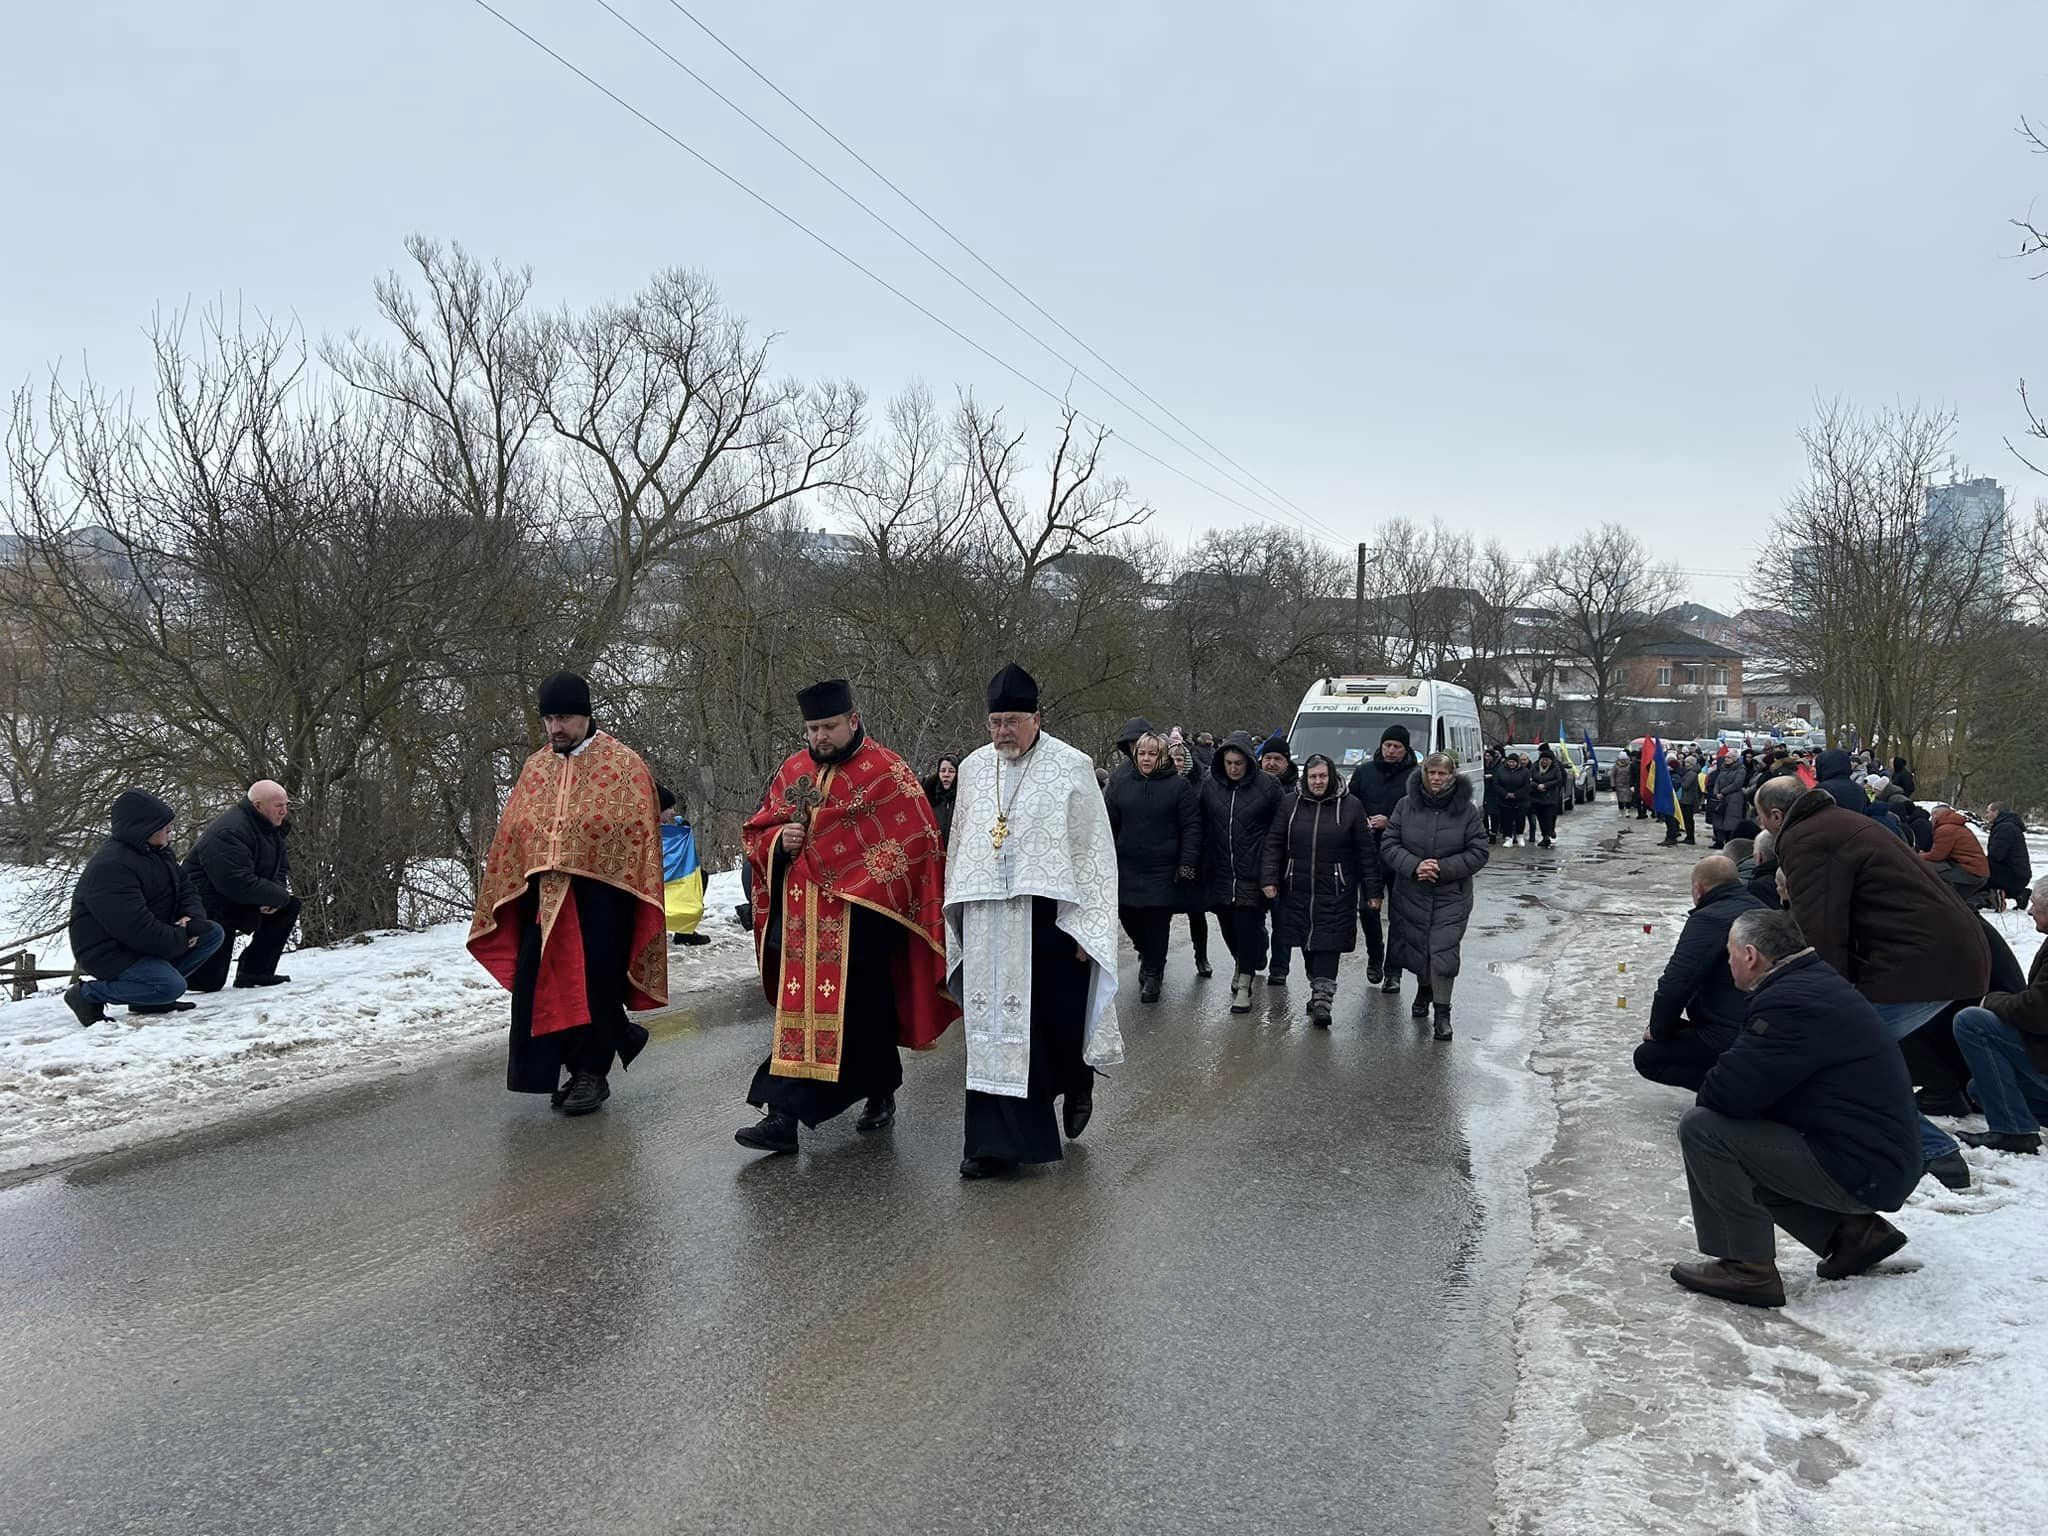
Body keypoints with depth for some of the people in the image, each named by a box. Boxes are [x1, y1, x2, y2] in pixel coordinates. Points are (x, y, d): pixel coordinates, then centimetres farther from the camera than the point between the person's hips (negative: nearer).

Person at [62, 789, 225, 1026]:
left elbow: (185, 889, 11)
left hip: (149, 942, 10)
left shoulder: (159, 852, 7)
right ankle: (86, 994, -10)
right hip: (108, 952, -10)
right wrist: (182, 938, -19)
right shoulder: (110, 867, -25)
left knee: (214, 933, -1)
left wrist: (193, 918, -12)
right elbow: (136, 927, -31)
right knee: (171, 986, -30)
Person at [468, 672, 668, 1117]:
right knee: (544, 987, 4)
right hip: (544, 898, 5)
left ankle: (593, 1070, 15)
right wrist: (501, 897, 10)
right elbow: (510, 835, 14)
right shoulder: (535, 768, 11)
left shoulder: (624, 765, -4)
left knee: (594, 983, 0)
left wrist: (639, 907, -10)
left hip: (600, 897, -5)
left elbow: (642, 834, -6)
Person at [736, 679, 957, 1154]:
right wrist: (779, 841, -7)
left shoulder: (886, 772, -5)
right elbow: (757, 832, 16)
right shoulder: (792, 770, 11)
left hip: (860, 920, -4)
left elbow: (919, 843, -5)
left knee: (863, 1012, 2)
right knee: (800, 1009, 5)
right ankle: (783, 1115, 10)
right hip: (802, 920, 5)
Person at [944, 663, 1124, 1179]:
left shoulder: (1070, 767, -3)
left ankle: (1078, 1082, 37)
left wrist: (1085, 925, -9)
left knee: (1059, 1020, 3)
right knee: (994, 1029, 3)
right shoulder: (973, 768, 10)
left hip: (1047, 919, -3)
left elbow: (1093, 850, -4)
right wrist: (956, 913, 15)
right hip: (987, 923, 4)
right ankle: (998, 1141, 9)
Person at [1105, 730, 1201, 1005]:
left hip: (1163, 871, -3)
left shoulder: (1179, 787, -1)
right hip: (1127, 870, 4)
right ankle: (1148, 955, 36)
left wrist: (1187, 864, -10)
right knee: (1129, 918, 7)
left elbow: (1192, 828, -3)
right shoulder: (1120, 786, 9)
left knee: (1157, 922, -1)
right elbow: (1109, 825, 11)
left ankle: (1152, 974, 13)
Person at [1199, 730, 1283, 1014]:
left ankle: (1245, 985, 2)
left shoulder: (1268, 786, -5)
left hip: (1252, 874, -4)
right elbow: (1202, 828, 12)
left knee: (1249, 926, -6)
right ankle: (1243, 964, 39)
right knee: (1228, 927, 13)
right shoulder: (1210, 785, 4)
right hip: (1219, 872, 4)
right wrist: (1202, 867, 8)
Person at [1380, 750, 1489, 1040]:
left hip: (1450, 896, -2)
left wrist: (1443, 868, -16)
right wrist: (1414, 865, -19)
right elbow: (1388, 845, -2)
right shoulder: (1406, 805, -1)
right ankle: (1424, 989, 43)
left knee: (1444, 951, -11)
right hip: (1411, 893, 2)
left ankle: (1442, 1012, 0)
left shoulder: (1466, 810, -4)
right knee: (1416, 947, 14)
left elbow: (1477, 853, -4)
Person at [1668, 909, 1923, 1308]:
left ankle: (1748, 1269, -9)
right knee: (1743, 1148, 25)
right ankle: (1853, 1229, 19)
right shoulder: (1820, 983, 13)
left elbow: (1728, 1093, -24)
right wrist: (1721, 1094, 5)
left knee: (1701, 1128, -16)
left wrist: (1709, 1098, -2)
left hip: (1858, 1172, -10)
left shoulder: (1790, 1001, -21)